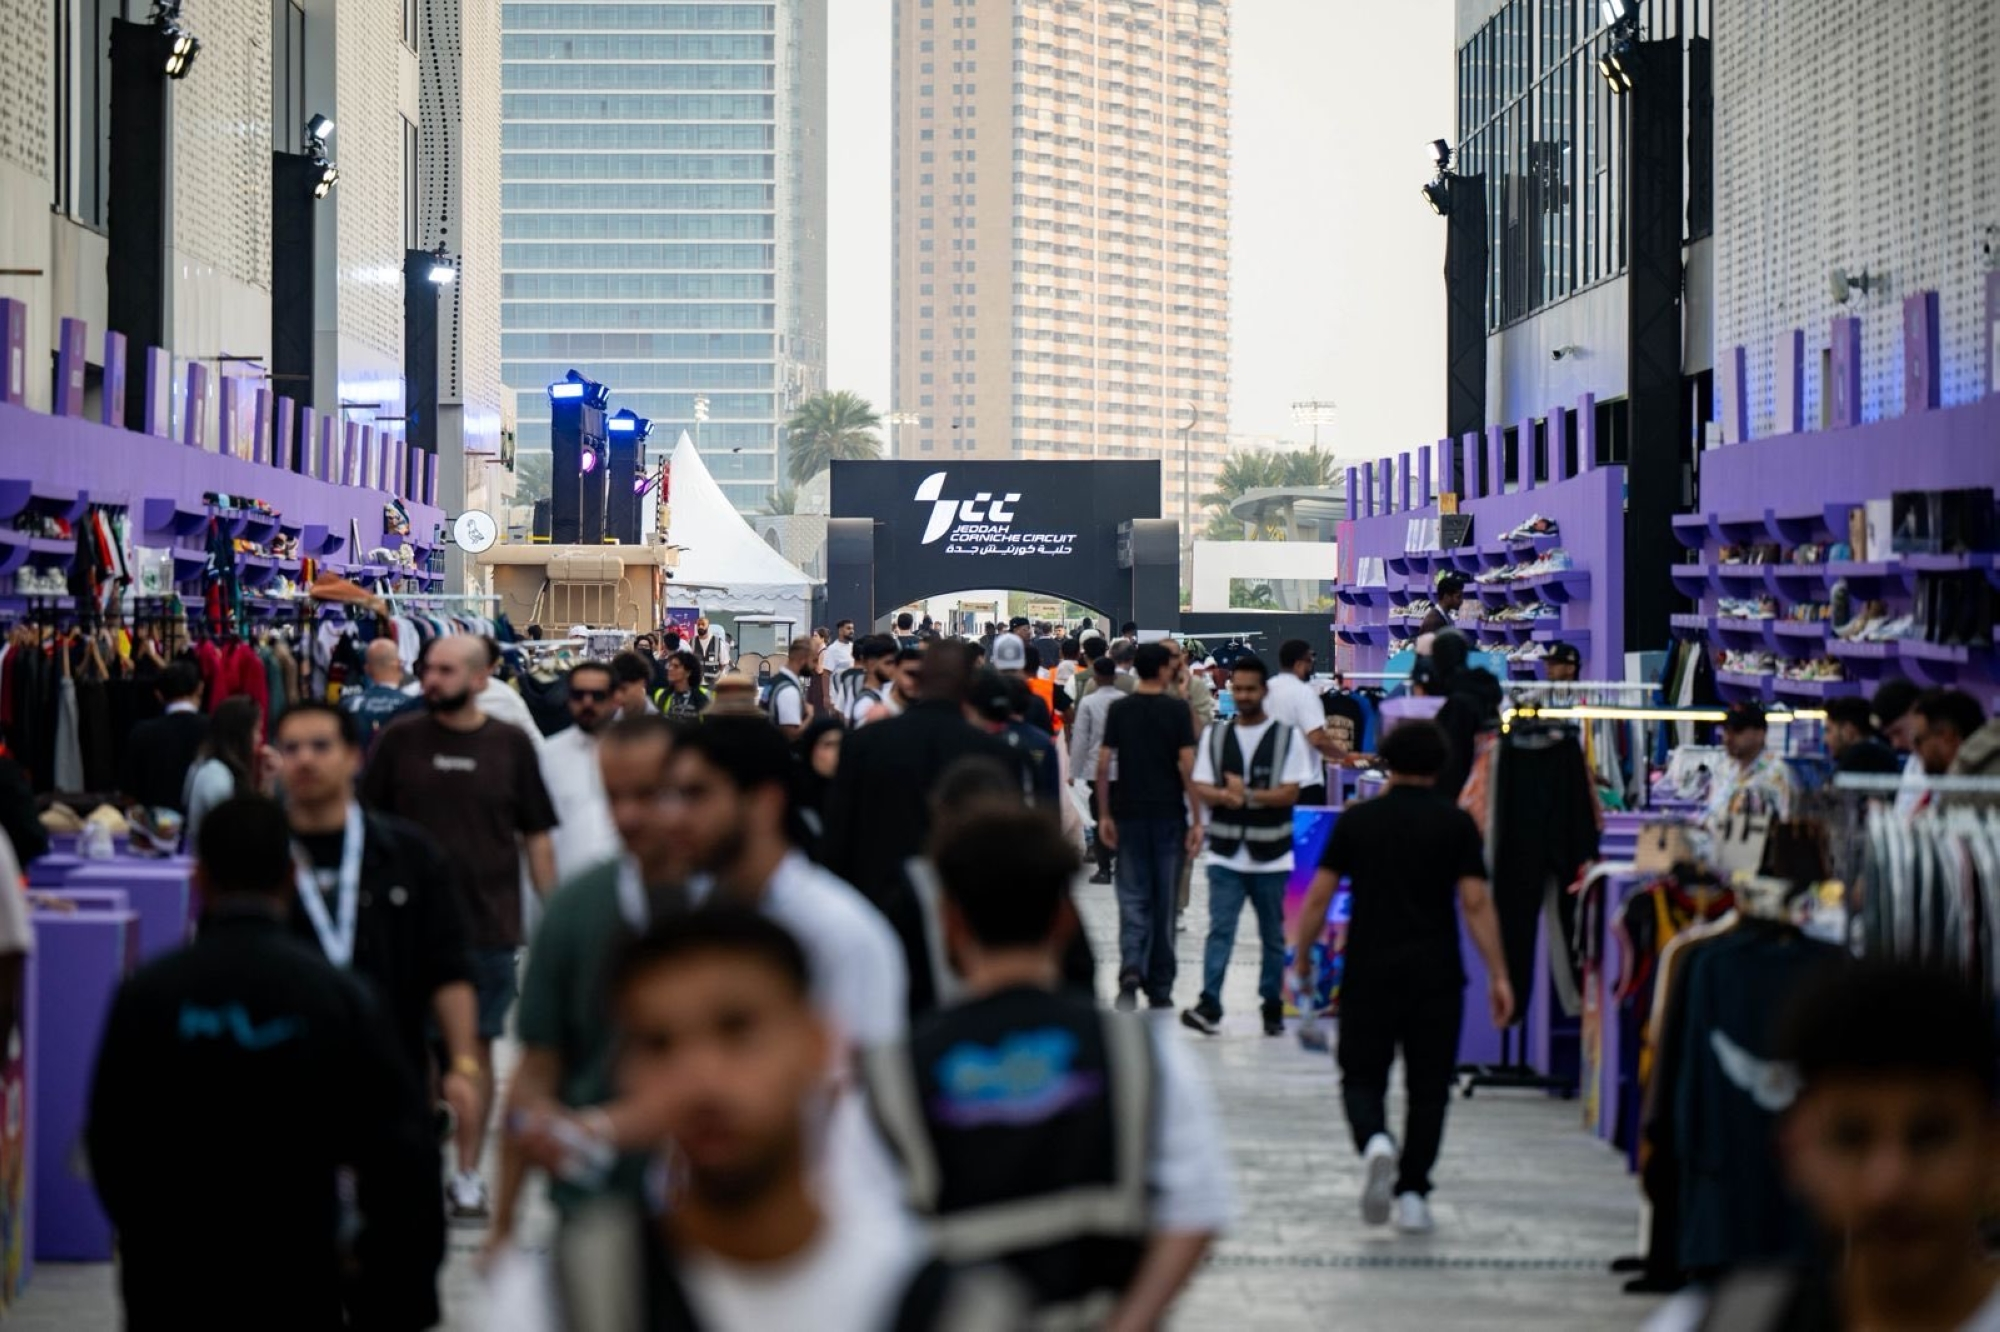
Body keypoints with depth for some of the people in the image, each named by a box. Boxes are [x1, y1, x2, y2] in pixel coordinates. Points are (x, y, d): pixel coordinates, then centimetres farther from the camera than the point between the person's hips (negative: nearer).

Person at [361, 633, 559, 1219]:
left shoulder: (510, 745, 2)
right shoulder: (399, 739, 1)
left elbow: (536, 836, 6)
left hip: (490, 923, 0)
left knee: (477, 1045, 6)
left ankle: (468, 1175, 15)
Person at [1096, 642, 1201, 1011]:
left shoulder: (1119, 710, 1)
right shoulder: (1177, 710, -5)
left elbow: (1103, 763, -1)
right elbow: (1187, 765, -10)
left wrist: (1105, 815, 6)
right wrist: (1197, 819, -6)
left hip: (1130, 814, 1)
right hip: (1168, 814, -1)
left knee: (1133, 898, 5)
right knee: (1165, 902, 8)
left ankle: (1131, 968, -20)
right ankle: (1160, 990, 13)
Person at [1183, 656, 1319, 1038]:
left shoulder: (1288, 736, 0)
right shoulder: (1215, 734, 8)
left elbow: (1291, 793, -8)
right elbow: (1200, 788, 2)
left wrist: (1247, 795, -16)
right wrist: (1224, 795, -19)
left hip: (1270, 856, -1)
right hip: (1226, 853, 1)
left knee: (1273, 935, 9)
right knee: (1220, 930, -9)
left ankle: (1273, 1007, 19)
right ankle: (1209, 1006, -16)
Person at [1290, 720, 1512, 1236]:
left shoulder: (1357, 819, 2)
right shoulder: (1456, 824, 0)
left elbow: (1319, 896, 0)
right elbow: (1475, 903, -7)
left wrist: (1301, 958, 12)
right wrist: (1499, 976, -5)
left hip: (1369, 972, 0)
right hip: (1435, 975, 0)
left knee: (1362, 1076, 8)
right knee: (1428, 1087, 10)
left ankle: (1374, 1140, -22)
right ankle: (1412, 1193, 7)